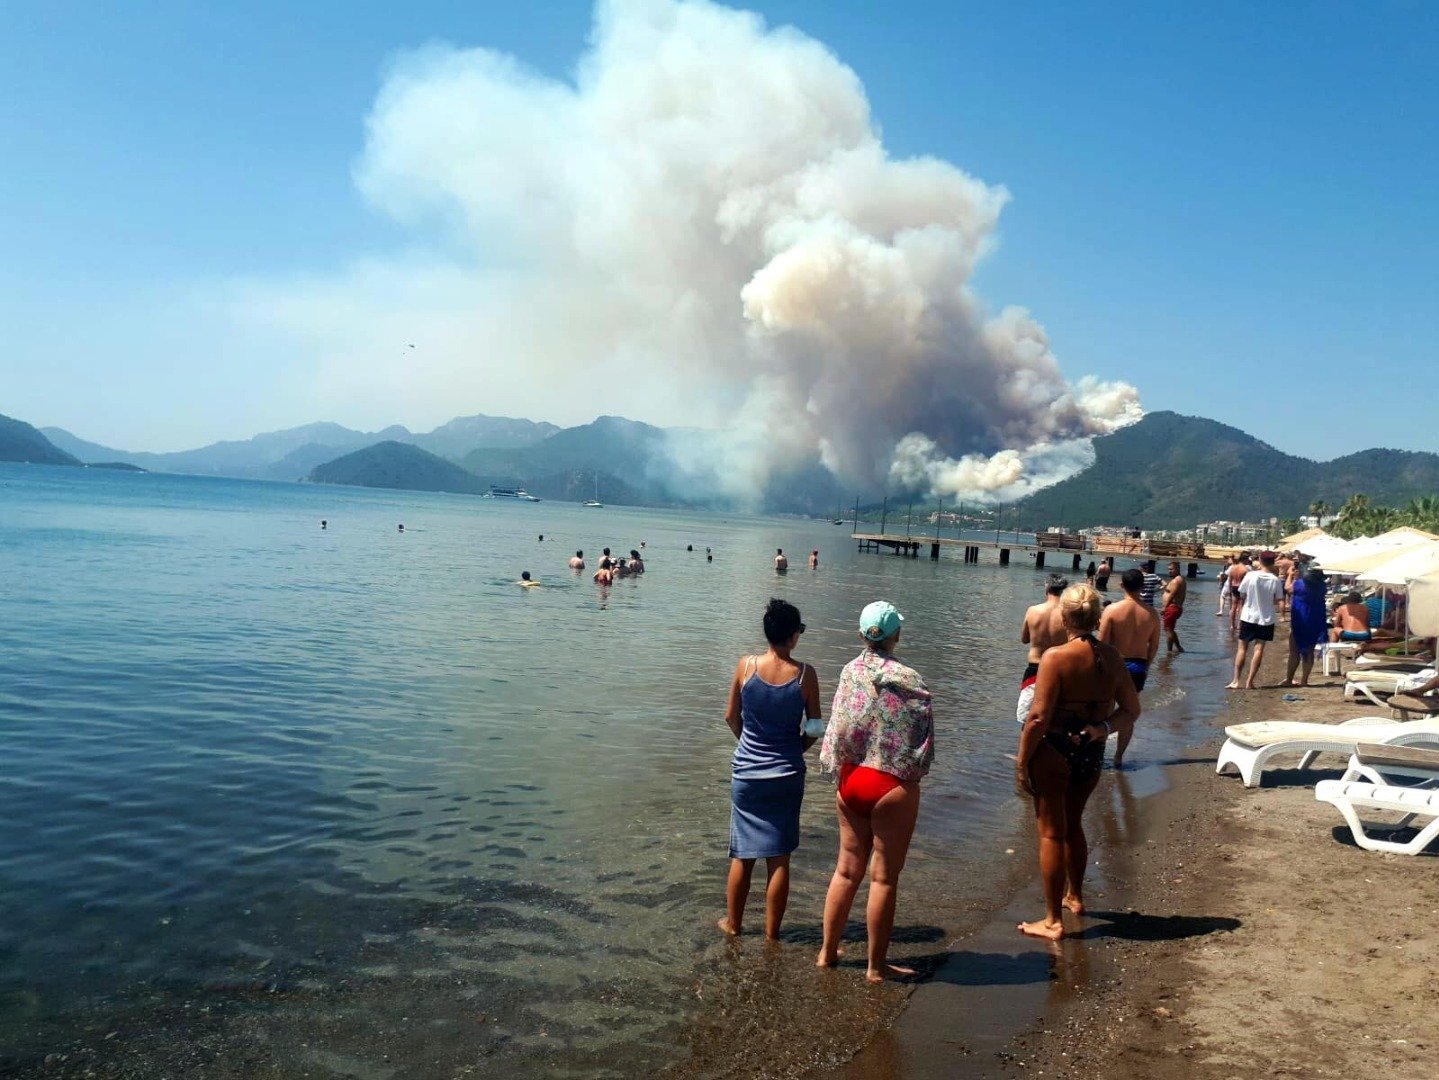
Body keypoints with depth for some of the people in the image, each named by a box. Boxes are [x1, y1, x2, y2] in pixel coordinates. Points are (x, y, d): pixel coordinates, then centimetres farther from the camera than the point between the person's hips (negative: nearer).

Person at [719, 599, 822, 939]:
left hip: (746, 773, 1)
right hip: (787, 776, -1)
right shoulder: (805, 674, -11)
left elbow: (731, 716, 3)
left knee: (742, 855, 14)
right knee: (779, 857, 10)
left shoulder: (746, 666, -9)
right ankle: (772, 931, 20)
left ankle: (733, 922, 28)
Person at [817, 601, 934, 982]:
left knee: (846, 869, 18)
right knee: (884, 877, 7)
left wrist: (840, 766, 11)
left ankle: (828, 952, 28)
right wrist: (914, 770, 7)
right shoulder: (909, 680, -15)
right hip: (894, 786, -4)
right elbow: (924, 739, -10)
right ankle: (877, 965, 18)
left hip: (850, 780, 4)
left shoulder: (849, 672, -4)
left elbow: (836, 729, 0)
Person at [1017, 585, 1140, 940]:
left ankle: (1053, 921, 11)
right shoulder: (1112, 657, 0)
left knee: (1051, 834, 5)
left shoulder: (1056, 657, -18)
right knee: (1073, 825, 26)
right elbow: (1131, 711, 5)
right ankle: (1074, 896, 44)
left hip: (1054, 752, -6)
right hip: (1092, 754, 6)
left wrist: (1021, 761, -11)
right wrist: (1103, 728, -4)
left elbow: (1039, 718, -19)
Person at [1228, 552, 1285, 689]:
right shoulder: (1275, 580, -8)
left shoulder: (1250, 576, -10)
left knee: (1242, 648, 7)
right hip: (1266, 619, 0)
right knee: (1259, 649, 4)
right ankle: (1249, 682, 0)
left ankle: (1235, 680, 2)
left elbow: (1242, 596, -1)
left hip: (1248, 617, 0)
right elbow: (1276, 601, 0)